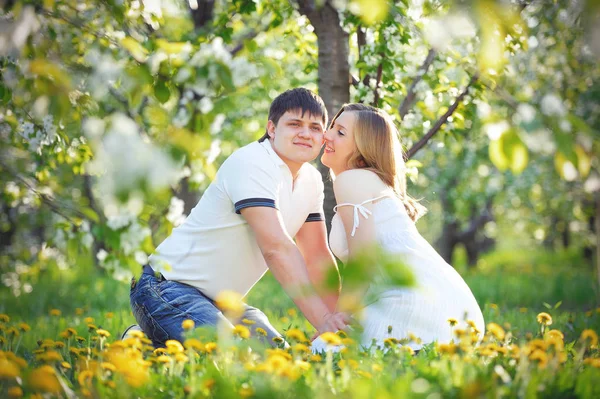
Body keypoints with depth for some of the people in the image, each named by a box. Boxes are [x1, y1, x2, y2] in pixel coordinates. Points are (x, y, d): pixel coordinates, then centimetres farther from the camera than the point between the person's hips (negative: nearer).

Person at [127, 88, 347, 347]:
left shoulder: (311, 181, 8)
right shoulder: (253, 163, -20)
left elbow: (317, 257, 10)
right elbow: (276, 248, -29)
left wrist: (338, 319, -3)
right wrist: (323, 320, -34)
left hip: (220, 300, 10)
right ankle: (145, 346, 0)